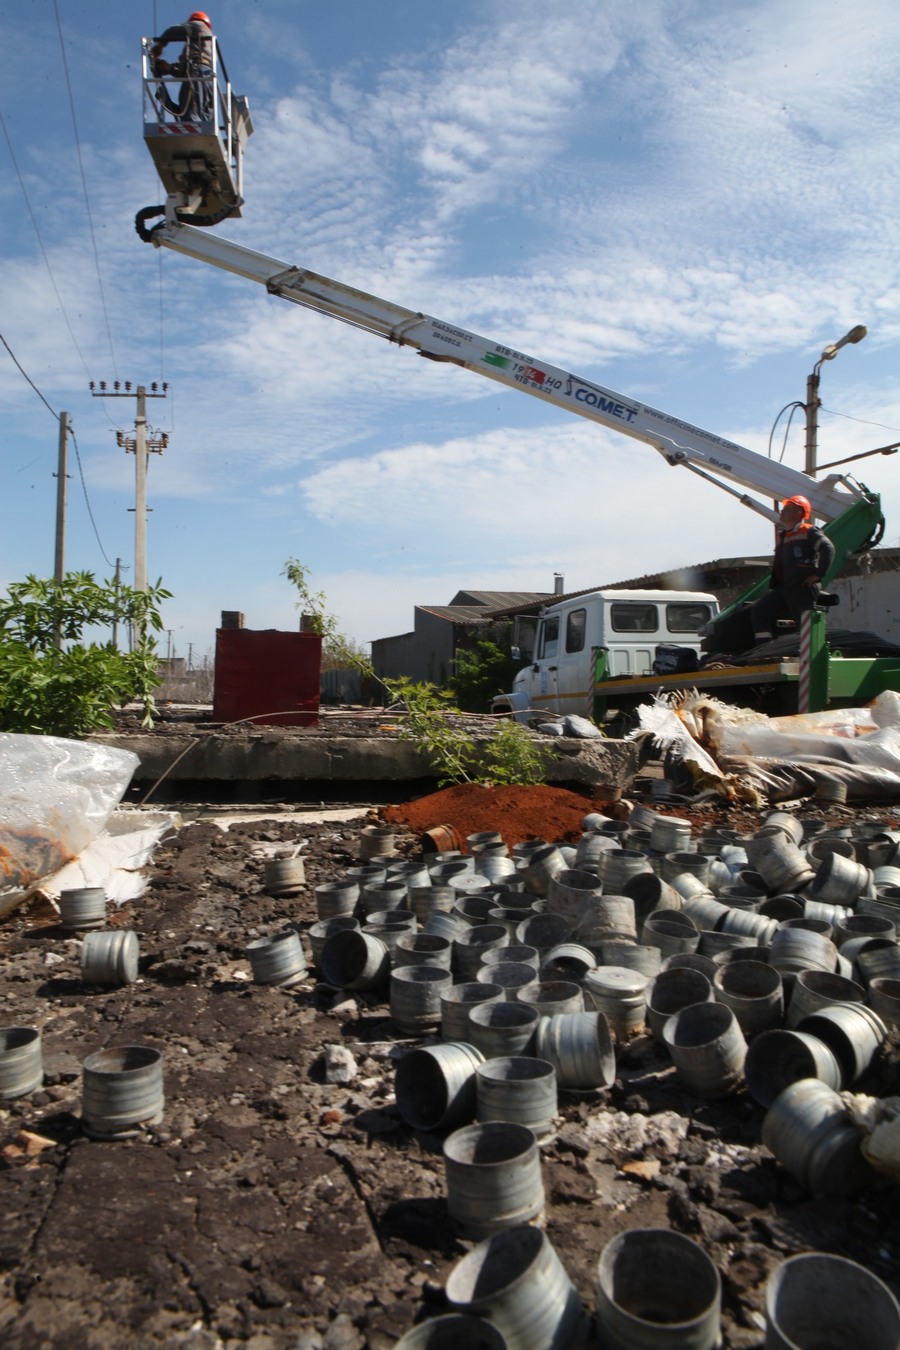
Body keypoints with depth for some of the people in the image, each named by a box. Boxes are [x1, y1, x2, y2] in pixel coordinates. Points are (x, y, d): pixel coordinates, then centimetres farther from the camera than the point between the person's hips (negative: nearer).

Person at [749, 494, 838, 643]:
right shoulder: (783, 536, 21)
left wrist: (818, 575, -19)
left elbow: (828, 548, -18)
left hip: (803, 589, -9)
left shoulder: (808, 532, -6)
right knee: (758, 609, 2)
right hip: (785, 589, 9)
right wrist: (773, 586, 20)